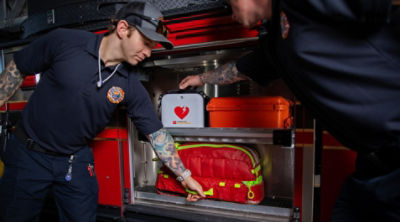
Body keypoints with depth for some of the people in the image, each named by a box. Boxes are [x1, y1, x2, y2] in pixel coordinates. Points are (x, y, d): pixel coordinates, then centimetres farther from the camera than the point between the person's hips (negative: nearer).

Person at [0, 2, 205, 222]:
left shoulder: (130, 85, -14)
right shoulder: (64, 41, -18)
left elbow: (156, 132, -9)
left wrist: (185, 176, -6)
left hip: (76, 160, 1)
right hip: (28, 153, 0)